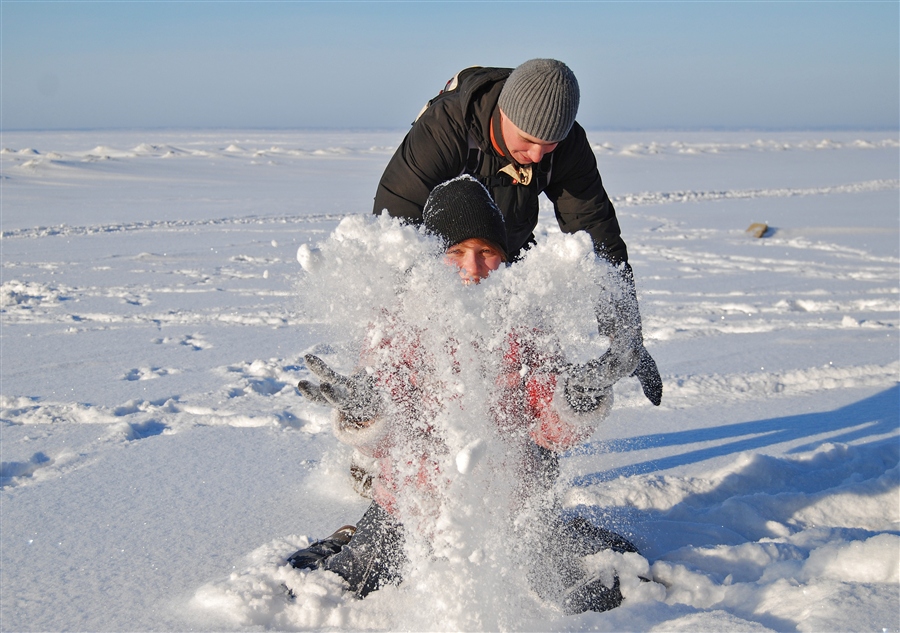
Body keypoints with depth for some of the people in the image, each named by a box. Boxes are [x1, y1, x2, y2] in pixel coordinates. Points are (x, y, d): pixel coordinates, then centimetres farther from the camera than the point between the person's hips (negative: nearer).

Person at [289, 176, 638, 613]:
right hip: (412, 510, 0)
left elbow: (550, 433, -2)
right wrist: (361, 417, -34)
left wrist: (572, 408, -24)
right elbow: (384, 442, -11)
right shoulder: (399, 330, -5)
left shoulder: (525, 331, -1)